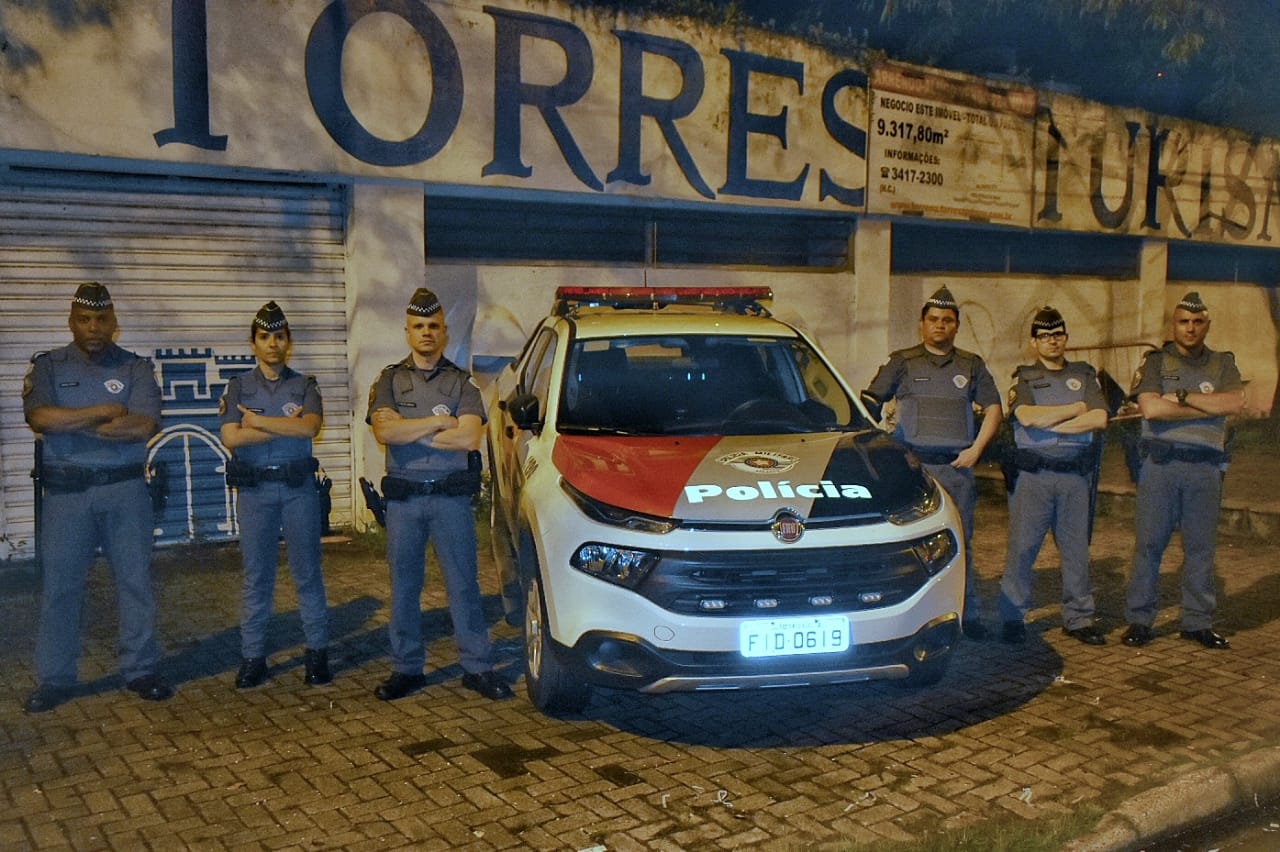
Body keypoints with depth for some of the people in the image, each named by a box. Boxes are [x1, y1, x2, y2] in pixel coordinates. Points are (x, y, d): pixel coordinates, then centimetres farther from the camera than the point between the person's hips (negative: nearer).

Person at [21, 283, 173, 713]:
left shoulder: (136, 367, 3)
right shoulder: (47, 366, 5)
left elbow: (143, 426, -12)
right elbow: (39, 418, -14)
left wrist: (70, 424, -10)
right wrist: (105, 411, -13)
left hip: (125, 489, 0)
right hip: (66, 492, 0)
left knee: (136, 581, 6)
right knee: (59, 586, 4)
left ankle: (140, 670, 17)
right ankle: (53, 679, 15)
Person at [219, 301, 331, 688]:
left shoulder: (304, 385, 6)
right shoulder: (238, 386, 6)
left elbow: (310, 427, -13)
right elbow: (231, 438, -8)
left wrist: (259, 422, -10)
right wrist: (285, 427, -9)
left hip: (299, 486, 0)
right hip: (254, 489, 0)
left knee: (307, 572, 4)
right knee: (256, 575, 5)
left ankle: (317, 652, 12)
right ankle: (252, 657, 13)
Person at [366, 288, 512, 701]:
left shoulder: (462, 382, 5)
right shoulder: (389, 381, 7)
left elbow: (470, 438, -11)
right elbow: (384, 431, -11)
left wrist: (410, 432, -9)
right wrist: (438, 422, -12)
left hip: (452, 496, -1)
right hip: (403, 497, 1)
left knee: (463, 583, 3)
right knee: (404, 586, 8)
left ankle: (477, 667, 11)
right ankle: (406, 669, 18)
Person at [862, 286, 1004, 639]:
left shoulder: (971, 365, 14)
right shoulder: (903, 362, 8)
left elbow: (993, 408, 12)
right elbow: (869, 402, 5)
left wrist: (976, 449, -1)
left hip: (957, 466, 2)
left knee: (960, 542, 4)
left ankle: (969, 614, 11)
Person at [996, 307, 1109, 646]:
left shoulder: (1085, 376, 13)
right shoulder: (1023, 378, 8)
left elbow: (1099, 419, -4)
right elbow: (1026, 416, -12)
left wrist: (1047, 423, -9)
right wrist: (1076, 408, -5)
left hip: (1076, 476, 2)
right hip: (1032, 476, -2)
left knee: (1077, 549, 7)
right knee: (1021, 548, -3)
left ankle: (1078, 618, 17)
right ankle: (1013, 618, 5)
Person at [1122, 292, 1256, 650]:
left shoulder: (1222, 364, 12)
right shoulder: (1155, 362, 6)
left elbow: (1236, 401, -7)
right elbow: (1150, 407, -12)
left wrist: (1181, 397, -11)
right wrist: (1211, 406, -7)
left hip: (1205, 468, 2)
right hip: (1160, 463, -2)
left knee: (1201, 547, 6)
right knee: (1149, 544, 0)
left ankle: (1198, 623, 16)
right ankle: (1139, 620, 7)